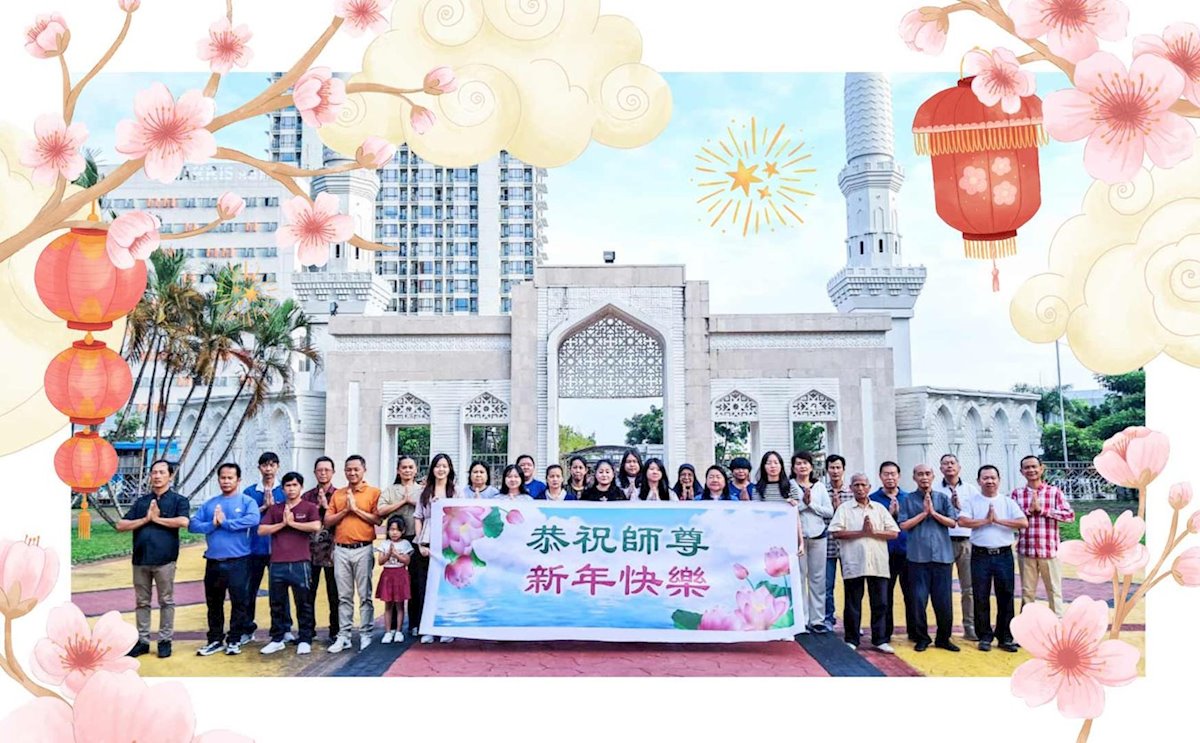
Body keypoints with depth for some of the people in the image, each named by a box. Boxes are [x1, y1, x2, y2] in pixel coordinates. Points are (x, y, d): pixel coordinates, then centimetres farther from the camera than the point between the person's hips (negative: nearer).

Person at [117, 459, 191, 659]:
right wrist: (146, 519, -6)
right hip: (140, 559, 4)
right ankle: (142, 641, 19)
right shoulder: (141, 501, 13)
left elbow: (183, 522, -19)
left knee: (166, 601, 5)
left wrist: (157, 518, -10)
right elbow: (121, 525, 7)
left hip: (165, 559, -4)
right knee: (142, 602, 11)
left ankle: (165, 640, 13)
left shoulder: (178, 500, 1)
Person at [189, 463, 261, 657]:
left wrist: (225, 522, -16)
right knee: (213, 603, 13)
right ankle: (215, 640, 25)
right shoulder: (209, 503, 11)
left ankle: (234, 640, 15)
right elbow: (193, 524, 2)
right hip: (213, 561, 4)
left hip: (238, 561, -4)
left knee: (238, 602, 3)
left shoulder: (247, 501, -2)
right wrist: (212, 525, -16)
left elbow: (253, 519, -21)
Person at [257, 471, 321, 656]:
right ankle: (277, 639, 22)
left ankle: (305, 640, 11)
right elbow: (261, 530, 4)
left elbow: (316, 526, -16)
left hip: (301, 563, -3)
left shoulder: (309, 507, 2)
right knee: (277, 603, 10)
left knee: (303, 603, 2)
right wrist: (282, 523, -7)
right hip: (277, 563, 3)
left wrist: (292, 523, -9)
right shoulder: (275, 508, 13)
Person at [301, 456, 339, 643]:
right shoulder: (307, 496, 11)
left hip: (331, 550, -3)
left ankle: (335, 632, 12)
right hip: (310, 549, 3)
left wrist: (326, 506, -13)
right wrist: (316, 507, -7)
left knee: (334, 593, 3)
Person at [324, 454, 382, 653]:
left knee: (365, 595, 0)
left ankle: (365, 634, 7)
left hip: (363, 549, -4)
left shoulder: (373, 492, 1)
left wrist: (356, 509, -10)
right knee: (344, 596, 8)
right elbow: (328, 521, 8)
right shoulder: (337, 494, 13)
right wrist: (345, 510, -5)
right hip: (341, 549, 4)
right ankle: (344, 635, 14)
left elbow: (378, 519, -9)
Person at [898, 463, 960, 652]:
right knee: (918, 600, 1)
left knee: (944, 601, 3)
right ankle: (922, 637, 15)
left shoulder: (943, 498, 8)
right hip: (918, 557, -1)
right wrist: (924, 513, -7)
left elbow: (953, 522, 2)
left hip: (942, 555, 1)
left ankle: (943, 638, 18)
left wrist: (934, 512, -9)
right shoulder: (908, 500, 5)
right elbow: (904, 525, -2)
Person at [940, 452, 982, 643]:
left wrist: (960, 507, -8)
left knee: (969, 588, 2)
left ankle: (970, 627, 9)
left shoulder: (971, 490, 9)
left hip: (966, 541, 1)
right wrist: (950, 506, -10)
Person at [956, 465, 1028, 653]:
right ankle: (984, 636, 14)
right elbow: (963, 521, -10)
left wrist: (998, 520, -10)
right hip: (980, 555, -1)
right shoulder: (972, 501, 5)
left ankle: (1005, 637, 14)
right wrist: (986, 520, -10)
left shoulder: (1008, 502, 8)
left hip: (1004, 554, 1)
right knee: (981, 598, 3)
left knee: (1005, 596, 4)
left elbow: (1024, 523, -6)